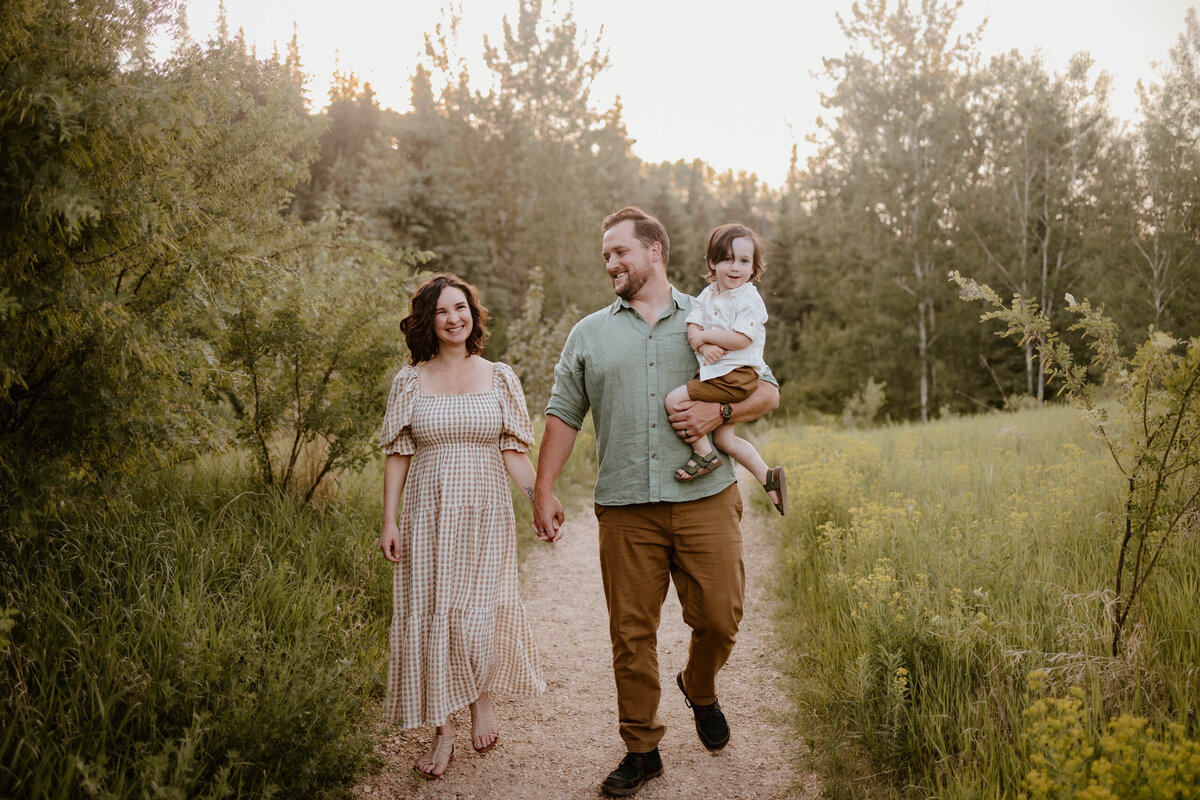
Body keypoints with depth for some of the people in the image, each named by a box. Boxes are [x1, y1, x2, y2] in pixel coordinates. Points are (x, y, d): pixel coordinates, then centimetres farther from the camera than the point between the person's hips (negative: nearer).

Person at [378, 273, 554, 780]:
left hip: (485, 516, 0)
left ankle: (483, 698, 27)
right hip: (428, 516, 1)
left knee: (475, 615, -5)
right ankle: (443, 730, 18)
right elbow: (397, 455, 4)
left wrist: (541, 501, -9)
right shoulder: (410, 381, 3)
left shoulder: (499, 377, 4)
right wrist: (389, 521, -1)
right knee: (429, 616, 2)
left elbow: (514, 451, 3)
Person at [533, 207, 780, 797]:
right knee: (631, 634, 3)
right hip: (625, 508, 1)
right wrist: (544, 491, 4)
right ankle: (641, 749, 19)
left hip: (705, 499, -1)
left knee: (720, 617, -1)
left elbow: (766, 391, 11)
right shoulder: (589, 333, 14)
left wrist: (720, 411, -9)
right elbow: (563, 416, 12)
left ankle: (700, 689, 32)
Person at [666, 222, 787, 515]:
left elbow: (741, 339, -21)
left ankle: (704, 453, -2)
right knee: (724, 438, 11)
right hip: (713, 372, 8)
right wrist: (703, 346, -19)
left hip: (736, 375, -8)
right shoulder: (707, 295, 12)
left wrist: (705, 335, -13)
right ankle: (768, 476, 20)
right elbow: (693, 327, 1)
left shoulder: (750, 299, -9)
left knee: (674, 400, -16)